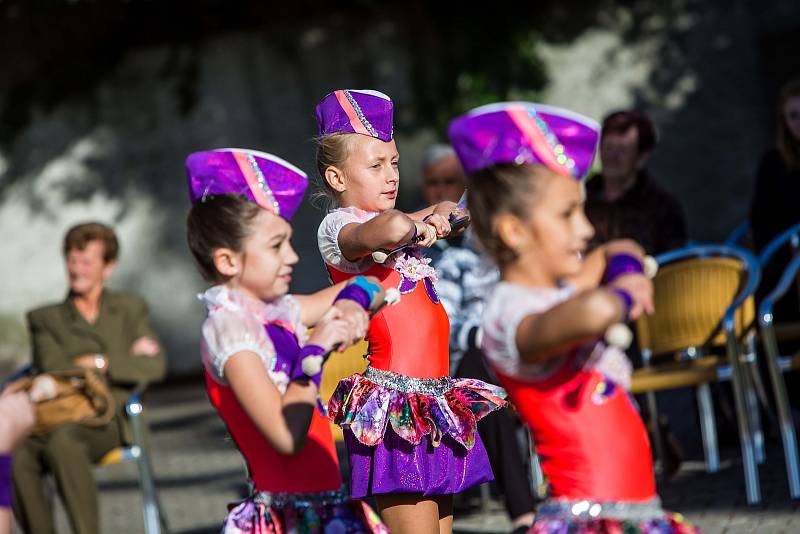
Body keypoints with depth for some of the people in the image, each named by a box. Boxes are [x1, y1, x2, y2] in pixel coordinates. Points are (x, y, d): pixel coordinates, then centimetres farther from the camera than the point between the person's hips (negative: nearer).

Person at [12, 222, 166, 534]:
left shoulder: (131, 309, 22)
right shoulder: (45, 319, 22)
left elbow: (155, 366, 7)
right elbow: (52, 371, 2)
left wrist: (101, 363, -2)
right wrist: (125, 358, 1)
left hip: (109, 421, -2)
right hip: (56, 420, 2)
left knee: (63, 441, -38)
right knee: (17, 455, -34)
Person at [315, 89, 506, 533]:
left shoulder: (386, 225, 17)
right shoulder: (340, 227, -8)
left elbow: (450, 213, 32)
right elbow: (389, 228, -30)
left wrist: (437, 215, 9)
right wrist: (417, 229, -9)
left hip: (435, 407, 9)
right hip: (395, 408, -9)